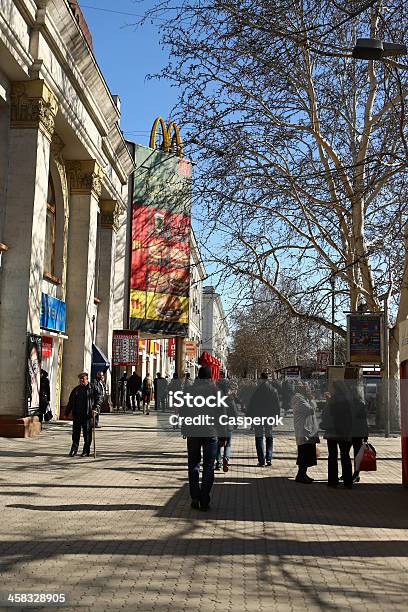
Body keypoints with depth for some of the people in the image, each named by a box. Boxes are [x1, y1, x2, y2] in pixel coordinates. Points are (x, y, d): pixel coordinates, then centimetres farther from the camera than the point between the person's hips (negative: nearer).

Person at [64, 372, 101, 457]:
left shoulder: (93, 389, 3)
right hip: (77, 415, 3)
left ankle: (86, 450, 9)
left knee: (87, 433, 1)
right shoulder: (76, 389, 13)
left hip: (88, 415, -3)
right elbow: (71, 402, 17)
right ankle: (74, 449, 14)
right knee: (76, 432, 4)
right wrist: (67, 412, 14)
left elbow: (98, 400, 1)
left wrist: (95, 409, -13)